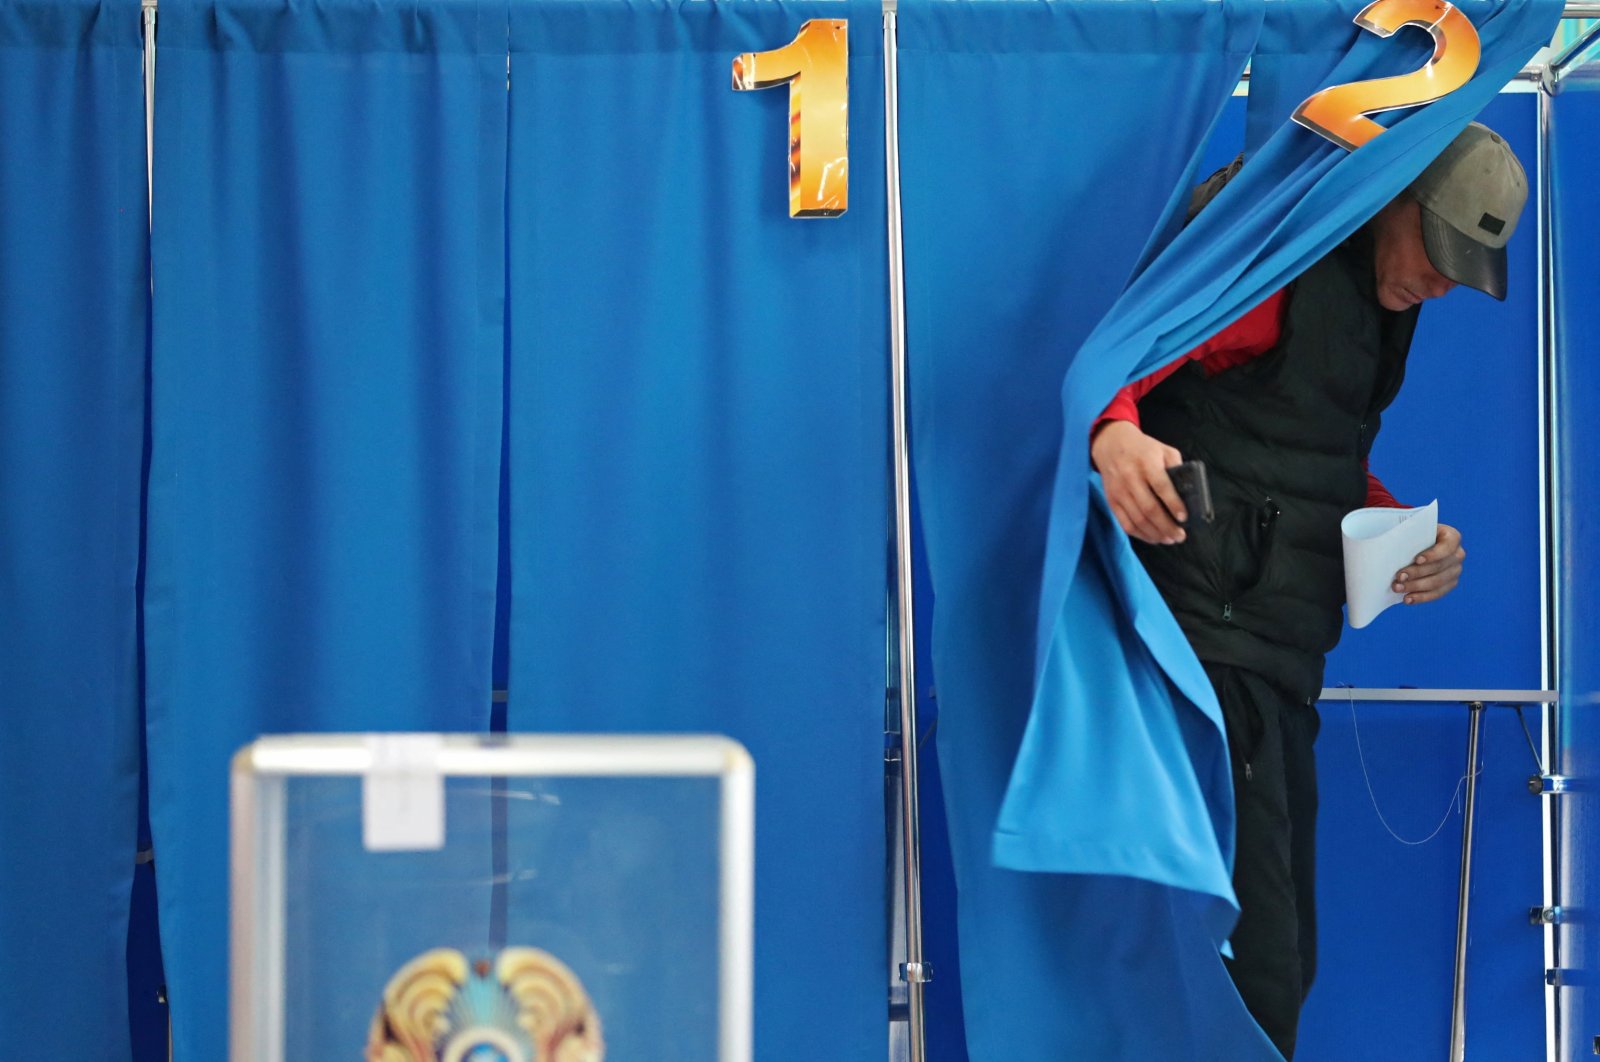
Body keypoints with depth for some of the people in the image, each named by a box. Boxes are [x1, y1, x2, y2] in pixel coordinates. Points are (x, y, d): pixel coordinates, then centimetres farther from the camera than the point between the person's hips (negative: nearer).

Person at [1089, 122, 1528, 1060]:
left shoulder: (1384, 298, 20)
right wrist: (1115, 435, -44)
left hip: (1278, 652, 10)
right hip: (1208, 626, -10)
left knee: (1282, 959, 13)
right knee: (1255, 969, -14)